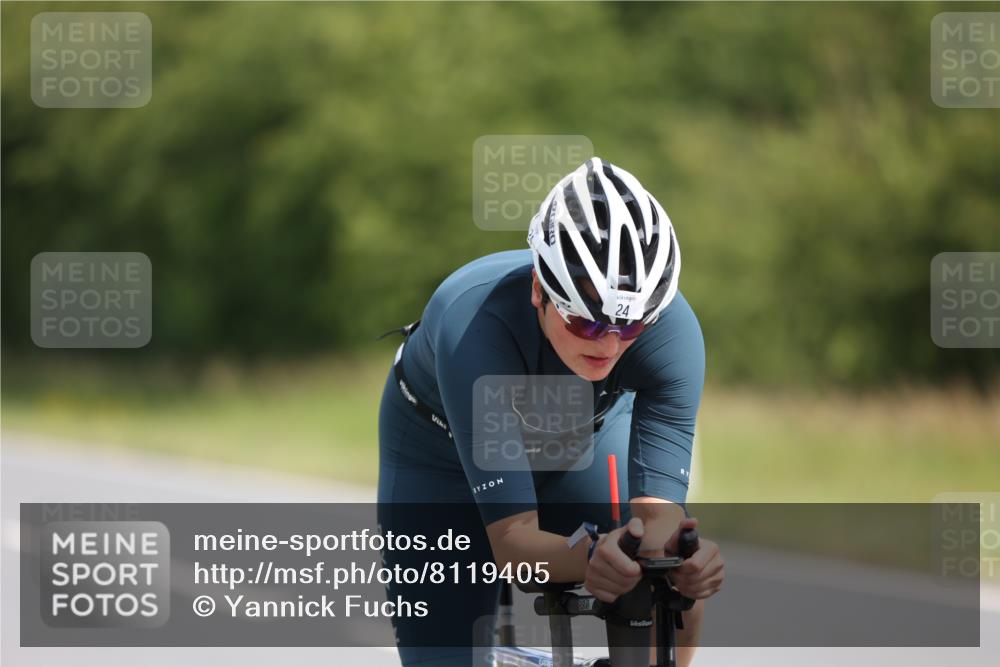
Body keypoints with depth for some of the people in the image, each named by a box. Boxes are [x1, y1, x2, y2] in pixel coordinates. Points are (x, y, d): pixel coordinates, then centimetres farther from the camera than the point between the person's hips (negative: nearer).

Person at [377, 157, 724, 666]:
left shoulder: (671, 328, -35)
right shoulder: (474, 325, -43)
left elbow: (658, 513, -38)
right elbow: (512, 539, -45)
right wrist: (592, 557, -66)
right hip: (445, 447, -2)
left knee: (677, 596, -22)